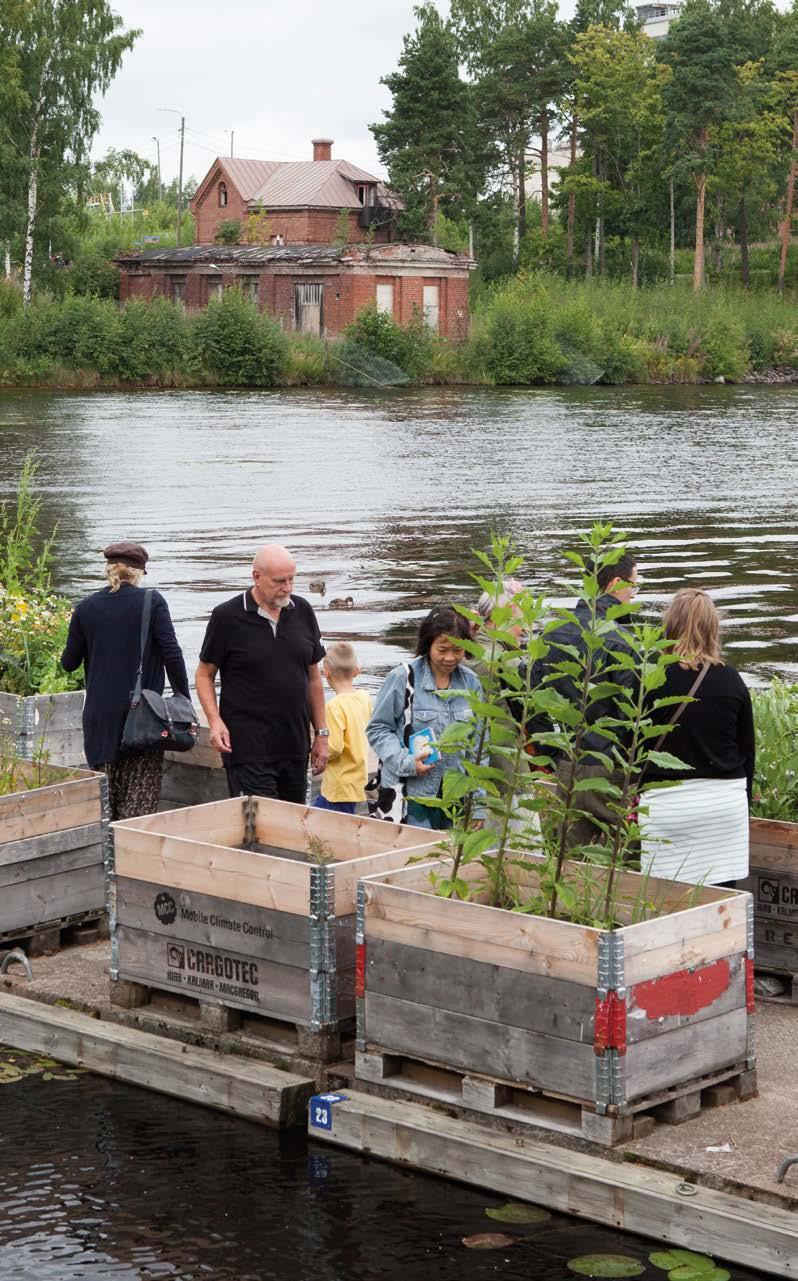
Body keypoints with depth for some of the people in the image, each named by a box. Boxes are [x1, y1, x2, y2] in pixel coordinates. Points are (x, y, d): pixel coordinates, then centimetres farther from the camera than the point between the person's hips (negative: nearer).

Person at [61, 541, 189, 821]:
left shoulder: (86, 607, 3)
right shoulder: (152, 602, -5)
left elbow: (69, 663, 8)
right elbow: (171, 653, -9)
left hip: (100, 714, 3)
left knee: (106, 796, 11)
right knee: (141, 796, 0)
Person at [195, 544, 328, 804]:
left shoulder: (302, 611, 7)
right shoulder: (227, 616, -5)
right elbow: (204, 674, 2)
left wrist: (322, 733, 12)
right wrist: (215, 721, -13)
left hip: (295, 745, 5)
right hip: (248, 745, -5)